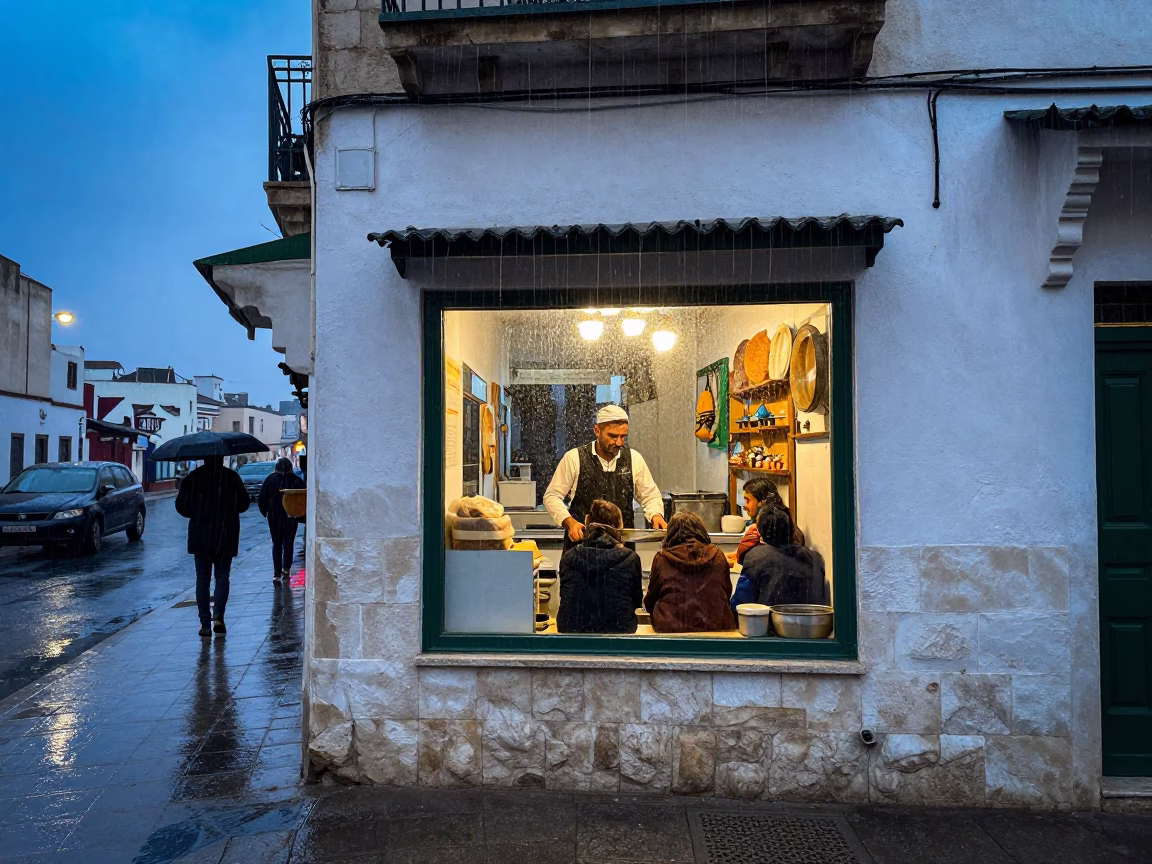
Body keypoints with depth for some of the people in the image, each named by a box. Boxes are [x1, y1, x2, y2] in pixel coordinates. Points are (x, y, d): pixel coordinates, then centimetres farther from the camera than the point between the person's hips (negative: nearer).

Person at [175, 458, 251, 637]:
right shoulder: (232, 477, -5)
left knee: (202, 578, 9)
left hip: (200, 536, 1)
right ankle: (218, 615, -7)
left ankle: (205, 623, 9)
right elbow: (244, 504, -1)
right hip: (225, 536, -1)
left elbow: (181, 505, -1)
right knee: (222, 575, 11)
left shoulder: (192, 477, -3)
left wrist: (196, 515, 16)